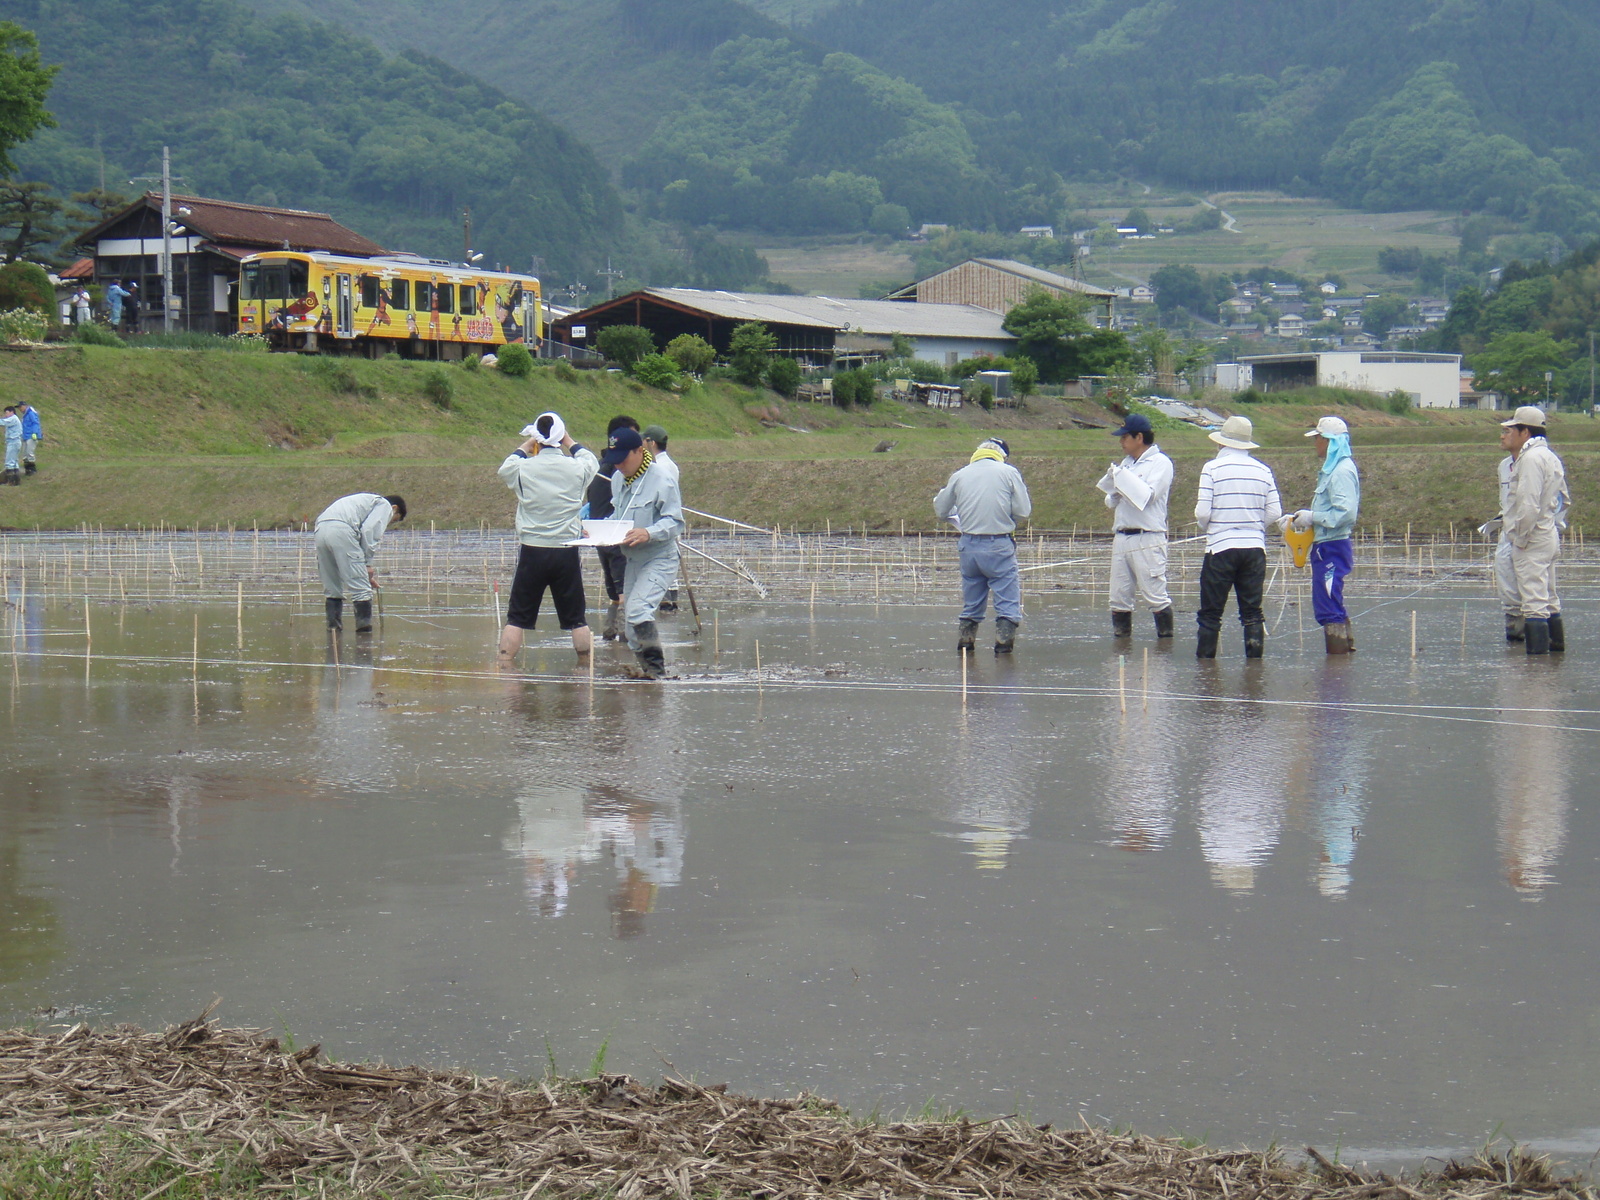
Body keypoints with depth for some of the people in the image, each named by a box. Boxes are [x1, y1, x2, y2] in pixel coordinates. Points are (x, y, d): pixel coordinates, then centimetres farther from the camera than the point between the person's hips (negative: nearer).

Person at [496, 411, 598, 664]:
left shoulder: (524, 468, -7)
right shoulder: (577, 468, -4)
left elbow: (505, 469, 17)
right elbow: (592, 462, 21)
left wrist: (524, 448, 26)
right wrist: (570, 444, 31)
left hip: (532, 553, -1)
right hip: (567, 552, 1)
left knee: (517, 617, 5)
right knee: (576, 619, 9)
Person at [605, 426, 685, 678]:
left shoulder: (661, 480, -16)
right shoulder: (618, 480, 8)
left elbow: (675, 522, -17)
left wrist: (649, 533, -33)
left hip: (659, 560, -9)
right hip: (632, 561, 9)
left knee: (637, 610, -24)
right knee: (630, 620, 10)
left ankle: (656, 666, -15)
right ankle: (647, 669, 21)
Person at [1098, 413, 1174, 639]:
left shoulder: (1160, 463, -3)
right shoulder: (1127, 463, 18)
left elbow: (1148, 495, -16)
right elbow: (1111, 502, 20)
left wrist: (1122, 477, -12)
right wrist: (1113, 479, 1)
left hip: (1148, 538, -7)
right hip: (1122, 536, 7)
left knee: (1155, 595, -6)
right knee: (1119, 596, 6)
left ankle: (1166, 636, 1)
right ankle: (1121, 636, 11)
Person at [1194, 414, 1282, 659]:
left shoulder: (1212, 469, -6)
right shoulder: (1263, 471, 4)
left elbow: (1202, 512, -10)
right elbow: (1275, 513, 3)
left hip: (1221, 548, -3)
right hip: (1255, 547, 3)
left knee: (1210, 612, 4)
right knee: (1252, 610, 9)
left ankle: (1205, 660, 5)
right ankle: (1255, 656, 6)